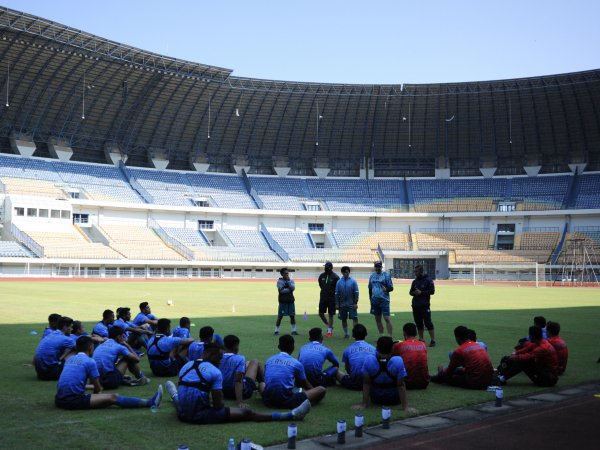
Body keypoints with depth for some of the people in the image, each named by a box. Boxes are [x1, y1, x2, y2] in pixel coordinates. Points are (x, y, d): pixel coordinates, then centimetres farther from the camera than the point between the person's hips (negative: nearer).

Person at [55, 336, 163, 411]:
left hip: (59, 399, 8)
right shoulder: (90, 361, -3)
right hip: (74, 400, -8)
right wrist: (96, 389, 26)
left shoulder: (70, 359, 18)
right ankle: (150, 403, -8)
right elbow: (98, 389, 3)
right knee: (113, 398, -8)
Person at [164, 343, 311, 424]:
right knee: (247, 413, -3)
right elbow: (218, 406, -12)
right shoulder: (215, 372, -12)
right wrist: (212, 404, 11)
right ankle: (291, 415, -1)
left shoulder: (186, 366, 8)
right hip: (198, 415, -6)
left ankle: (175, 397, 77)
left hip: (182, 413, 6)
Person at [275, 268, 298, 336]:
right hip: (283, 301, -4)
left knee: (292, 316, 3)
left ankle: (293, 330, 11)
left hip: (290, 301, 4)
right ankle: (276, 330, 8)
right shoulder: (279, 281, -3)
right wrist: (289, 289, -7)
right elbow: (281, 290, -16)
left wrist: (288, 281, -11)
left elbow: (293, 288, -7)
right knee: (280, 316, -2)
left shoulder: (291, 281, 10)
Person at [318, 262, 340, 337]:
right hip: (323, 298, 5)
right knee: (320, 313, 5)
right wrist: (325, 291, 11)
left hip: (332, 299, -5)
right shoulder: (321, 276, 4)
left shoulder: (335, 277, -9)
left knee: (331, 315, 1)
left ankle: (329, 331, 8)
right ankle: (329, 326, 26)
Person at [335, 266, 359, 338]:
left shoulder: (353, 281, -2)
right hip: (342, 304, 3)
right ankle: (346, 333, 22)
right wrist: (337, 304, 2)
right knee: (343, 319, 9)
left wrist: (355, 303, -8)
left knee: (355, 318, -8)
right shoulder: (339, 282, 3)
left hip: (351, 304, -2)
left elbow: (356, 292, -2)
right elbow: (337, 293, 6)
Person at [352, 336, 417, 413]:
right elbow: (401, 386, -20)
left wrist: (364, 404, -8)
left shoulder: (369, 360, -22)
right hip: (394, 399, -1)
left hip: (375, 399, 1)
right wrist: (405, 407, -14)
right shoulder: (398, 361, -25)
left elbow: (366, 384, -15)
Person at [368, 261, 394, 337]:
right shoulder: (372, 276, 12)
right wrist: (370, 298, 14)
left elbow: (391, 288, -6)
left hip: (384, 300, -5)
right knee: (377, 319, 10)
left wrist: (386, 289, -25)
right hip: (375, 300, 6)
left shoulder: (386, 275, -4)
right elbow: (370, 288, 19)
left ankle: (390, 336, -10)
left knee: (387, 318, -11)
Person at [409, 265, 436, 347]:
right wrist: (414, 293, -5)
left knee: (428, 323, -7)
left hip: (425, 305, -6)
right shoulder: (415, 281, 14)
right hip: (415, 305, 6)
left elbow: (432, 291, -9)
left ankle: (433, 340, -3)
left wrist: (421, 292, -15)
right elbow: (411, 292, 19)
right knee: (418, 323, 9)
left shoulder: (428, 280, -4)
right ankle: (421, 339, 18)